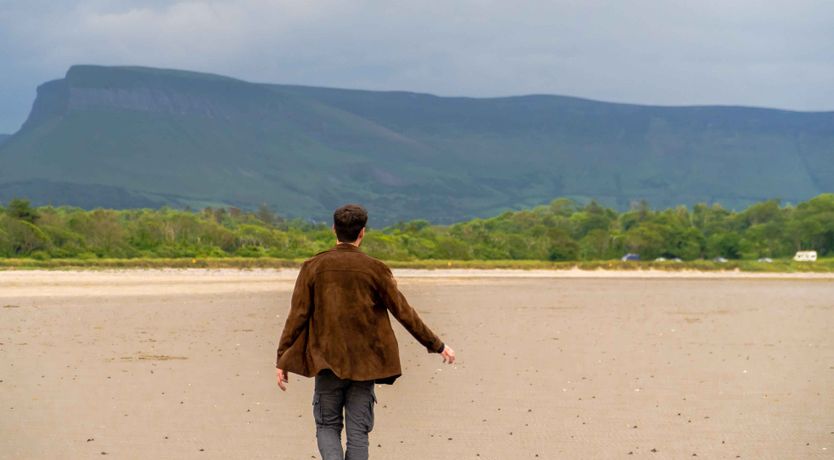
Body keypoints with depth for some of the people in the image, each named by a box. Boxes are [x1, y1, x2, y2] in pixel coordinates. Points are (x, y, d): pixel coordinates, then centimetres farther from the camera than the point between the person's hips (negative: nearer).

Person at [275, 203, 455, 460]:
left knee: (327, 426, 11)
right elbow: (404, 313, 0)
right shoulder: (375, 269, -3)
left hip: (327, 362, 0)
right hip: (364, 364, 0)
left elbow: (297, 316, -4)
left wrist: (282, 360, 2)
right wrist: (437, 345, 10)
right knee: (358, 431, 7)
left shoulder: (313, 267, -2)